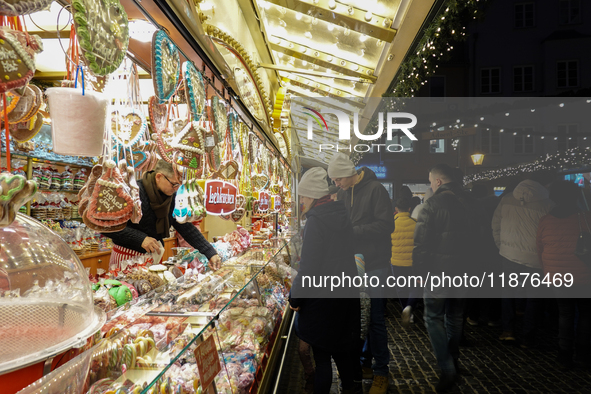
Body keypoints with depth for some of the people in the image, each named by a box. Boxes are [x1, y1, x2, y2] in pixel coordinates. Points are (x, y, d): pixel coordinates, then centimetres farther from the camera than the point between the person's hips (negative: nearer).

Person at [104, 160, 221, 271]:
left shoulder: (172, 196, -1)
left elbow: (186, 227, 1)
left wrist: (211, 253, -6)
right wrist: (140, 238, -28)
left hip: (153, 257, 6)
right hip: (127, 257, -5)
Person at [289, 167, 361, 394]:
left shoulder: (316, 220, -19)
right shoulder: (342, 215, 4)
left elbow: (309, 268, -21)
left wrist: (295, 298, -8)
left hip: (322, 298, -8)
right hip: (346, 295, 8)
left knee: (321, 355, 6)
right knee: (342, 349, 22)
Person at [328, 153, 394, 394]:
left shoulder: (375, 189, -10)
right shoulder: (344, 193, 10)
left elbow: (386, 225, -16)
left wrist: (352, 231, -19)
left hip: (374, 264, -6)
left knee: (375, 319, 1)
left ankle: (381, 373, 16)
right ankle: (365, 364, 30)